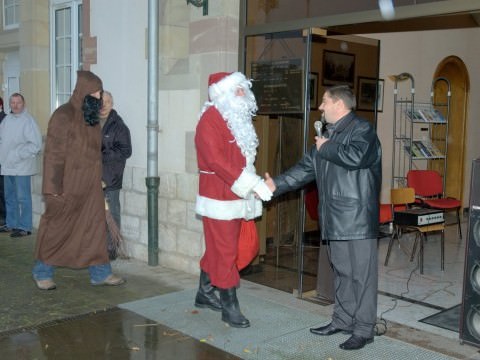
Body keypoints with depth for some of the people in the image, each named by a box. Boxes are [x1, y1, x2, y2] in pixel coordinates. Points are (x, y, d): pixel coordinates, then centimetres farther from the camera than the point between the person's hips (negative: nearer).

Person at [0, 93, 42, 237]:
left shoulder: (28, 121, -11)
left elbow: (36, 144, -17)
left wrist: (19, 155, -17)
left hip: (22, 167, -8)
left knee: (23, 197, -4)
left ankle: (24, 227, 2)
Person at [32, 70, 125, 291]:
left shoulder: (92, 117, 10)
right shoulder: (63, 116, -14)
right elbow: (54, 153, -16)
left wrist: (99, 180, 17)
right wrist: (54, 188, -18)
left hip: (90, 186, 7)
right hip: (68, 186, -7)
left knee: (96, 227, 8)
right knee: (56, 228, 5)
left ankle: (100, 272, 17)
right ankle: (42, 272, 21)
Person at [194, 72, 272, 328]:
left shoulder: (238, 119, 14)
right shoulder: (210, 120, -15)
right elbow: (216, 160, -23)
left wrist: (254, 185, 8)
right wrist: (251, 185, -24)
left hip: (235, 197, 9)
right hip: (219, 198, -8)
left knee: (216, 249, 18)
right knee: (225, 253, -2)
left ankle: (205, 294, 32)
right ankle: (229, 307, 7)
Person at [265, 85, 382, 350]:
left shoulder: (362, 129, -9)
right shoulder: (329, 133, 17)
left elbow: (355, 157, -30)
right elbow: (306, 167, 16)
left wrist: (326, 148, -13)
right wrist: (276, 185, 8)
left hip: (357, 217, -8)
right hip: (335, 218, 8)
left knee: (361, 274, -1)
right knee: (341, 271, 16)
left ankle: (364, 329, 8)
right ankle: (343, 320, 28)